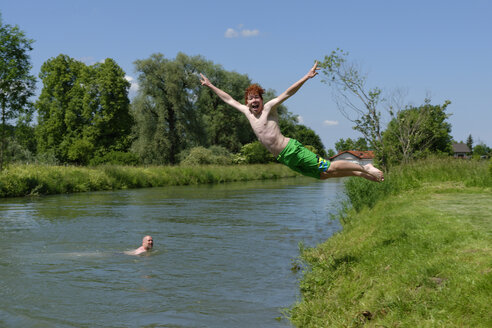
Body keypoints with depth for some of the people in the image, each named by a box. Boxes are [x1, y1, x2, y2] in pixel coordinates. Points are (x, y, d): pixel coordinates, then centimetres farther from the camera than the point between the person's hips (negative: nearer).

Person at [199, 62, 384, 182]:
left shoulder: (269, 108, -2)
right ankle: (361, 175, 21)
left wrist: (306, 77, -22)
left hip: (292, 149, -6)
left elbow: (288, 93, -11)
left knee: (328, 168, -11)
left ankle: (365, 168, 4)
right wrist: (211, 86, 25)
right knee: (323, 175, 9)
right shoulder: (247, 112, 14)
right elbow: (229, 100, 22)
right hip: (284, 158, 6)